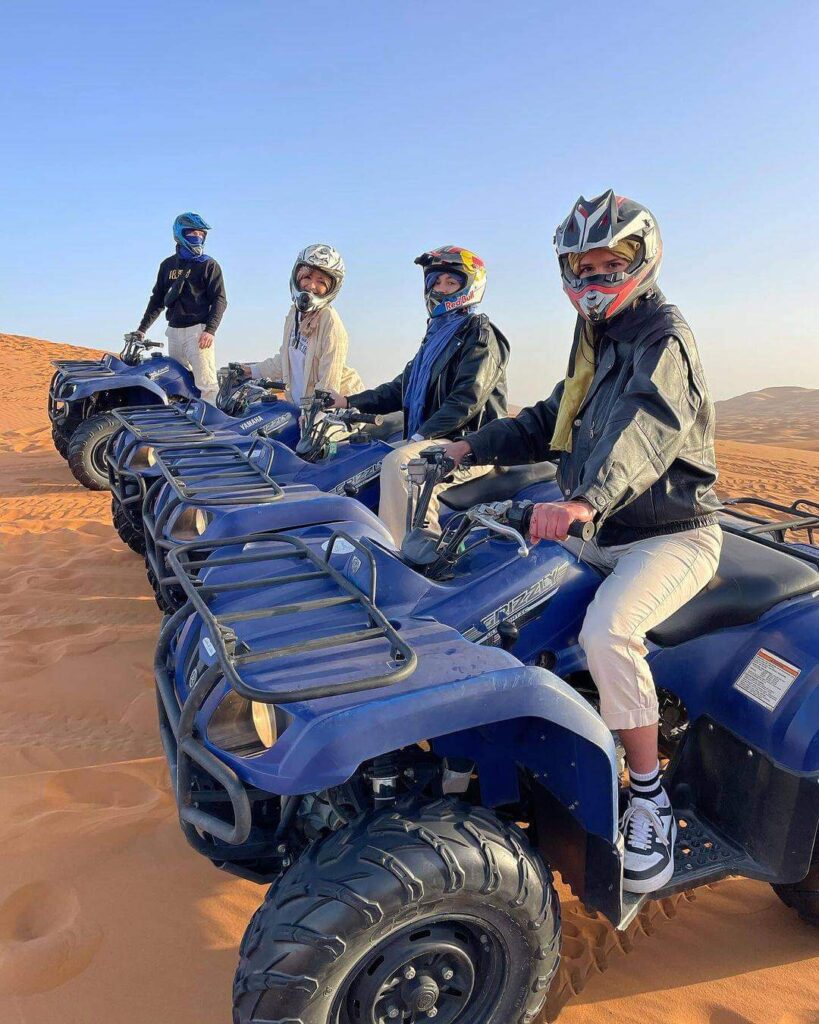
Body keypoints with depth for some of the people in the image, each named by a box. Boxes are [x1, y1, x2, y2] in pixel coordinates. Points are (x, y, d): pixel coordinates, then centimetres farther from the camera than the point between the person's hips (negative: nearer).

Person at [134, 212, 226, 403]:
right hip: (174, 331, 6)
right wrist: (142, 328, 17)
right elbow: (157, 299, 21)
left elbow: (220, 299, -6)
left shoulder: (209, 265, 1)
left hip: (198, 330, -6)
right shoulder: (167, 265, 15)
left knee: (206, 383, -14)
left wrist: (210, 330, -18)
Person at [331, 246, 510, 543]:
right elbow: (402, 387, 24)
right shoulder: (436, 334, 22)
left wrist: (421, 435, -24)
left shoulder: (480, 334, -4)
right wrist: (349, 401, 13)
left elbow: (467, 399, -18)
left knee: (398, 464, -33)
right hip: (432, 440, 9)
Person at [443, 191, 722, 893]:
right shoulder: (597, 341, 15)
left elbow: (646, 427, -33)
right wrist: (475, 447, 10)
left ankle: (650, 796, -12)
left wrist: (583, 500, -51)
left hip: (672, 534, -9)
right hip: (598, 534, 9)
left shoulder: (664, 336, -13)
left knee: (607, 631, -33)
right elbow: (553, 422, 22)